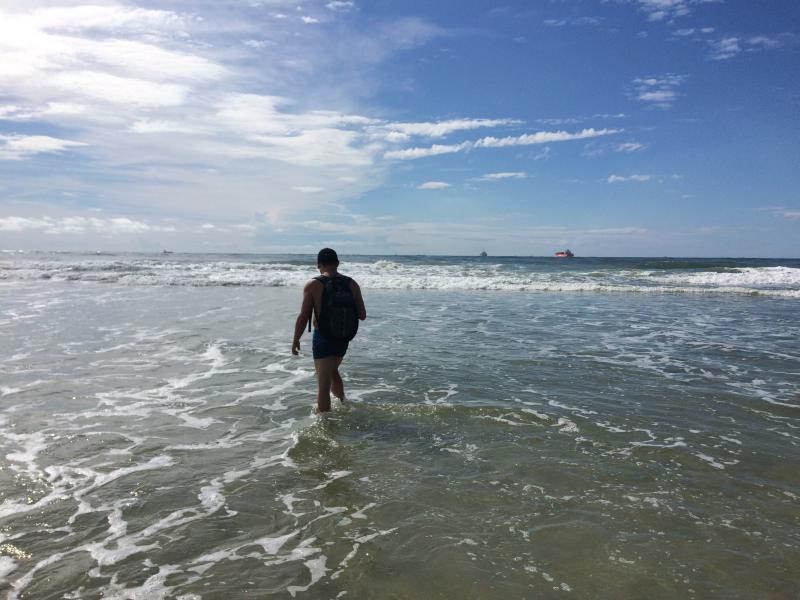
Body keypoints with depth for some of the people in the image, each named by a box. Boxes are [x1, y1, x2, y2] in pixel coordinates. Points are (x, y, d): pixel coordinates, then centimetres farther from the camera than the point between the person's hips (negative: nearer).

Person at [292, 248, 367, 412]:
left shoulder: (312, 285, -12)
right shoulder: (352, 284, -2)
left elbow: (303, 317, -12)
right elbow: (362, 315, 1)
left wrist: (295, 340, 1)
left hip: (323, 338, -5)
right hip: (343, 338, 5)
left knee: (323, 385, 5)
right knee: (333, 371, 30)